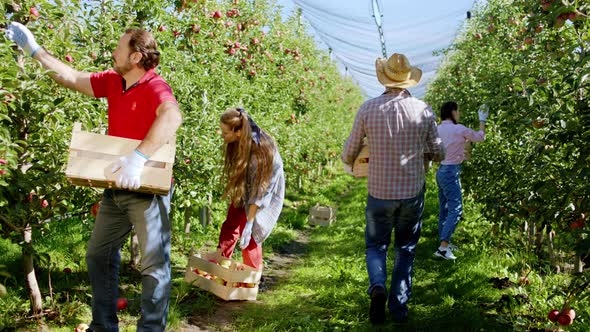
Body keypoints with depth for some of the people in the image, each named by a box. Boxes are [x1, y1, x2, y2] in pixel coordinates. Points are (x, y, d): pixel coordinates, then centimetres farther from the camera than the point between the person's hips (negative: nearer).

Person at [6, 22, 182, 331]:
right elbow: (73, 79, 17)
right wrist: (35, 50, 20)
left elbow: (172, 116, -40)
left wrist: (139, 157, -47)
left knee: (154, 262, -4)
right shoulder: (112, 81, 6)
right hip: (116, 187, 9)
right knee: (98, 255, 15)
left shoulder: (154, 87, -19)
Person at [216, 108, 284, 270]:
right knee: (229, 227, 6)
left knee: (249, 235, -5)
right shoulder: (238, 142, -16)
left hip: (266, 193, -7)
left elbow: (258, 190, -32)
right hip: (243, 191, 7)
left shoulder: (258, 150, -36)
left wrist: (249, 223, -30)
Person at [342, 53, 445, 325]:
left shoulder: (368, 108, -8)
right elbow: (439, 154, 4)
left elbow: (349, 153, 1)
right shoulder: (424, 111, -6)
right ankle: (398, 307, 20)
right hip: (413, 193, 1)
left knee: (376, 245, 17)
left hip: (379, 193, -1)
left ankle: (377, 286, -10)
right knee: (406, 250, 17)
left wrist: (349, 162, 24)